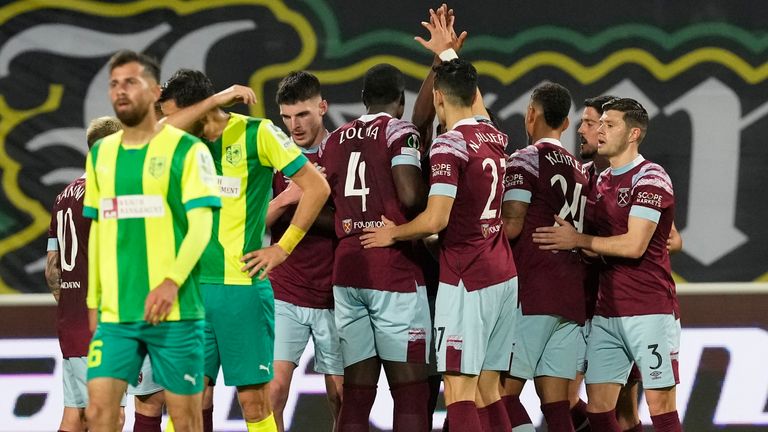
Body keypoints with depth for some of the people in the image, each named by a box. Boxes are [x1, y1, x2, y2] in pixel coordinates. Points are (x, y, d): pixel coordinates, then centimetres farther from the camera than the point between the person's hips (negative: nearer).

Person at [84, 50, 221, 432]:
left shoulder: (186, 150, -4)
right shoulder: (101, 154, 13)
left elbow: (201, 227, -11)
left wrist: (172, 282, -25)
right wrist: (94, 298, 18)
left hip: (175, 311, -4)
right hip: (115, 313, 4)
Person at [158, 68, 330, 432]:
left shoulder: (256, 133, -4)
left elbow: (317, 187, -4)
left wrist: (283, 248, -5)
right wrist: (213, 100, -15)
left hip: (242, 285, -5)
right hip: (194, 286, 5)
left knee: (254, 400, -1)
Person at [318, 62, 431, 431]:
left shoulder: (333, 141, 14)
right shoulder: (400, 133, -4)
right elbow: (411, 197, -15)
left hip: (346, 270, 5)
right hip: (395, 272, -5)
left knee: (356, 390, 6)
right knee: (409, 387, -2)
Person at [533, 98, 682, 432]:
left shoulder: (650, 178, -9)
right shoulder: (601, 182, 17)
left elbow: (634, 245, -17)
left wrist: (578, 240, -9)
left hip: (649, 310, -8)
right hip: (607, 312, 8)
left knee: (660, 404, -6)